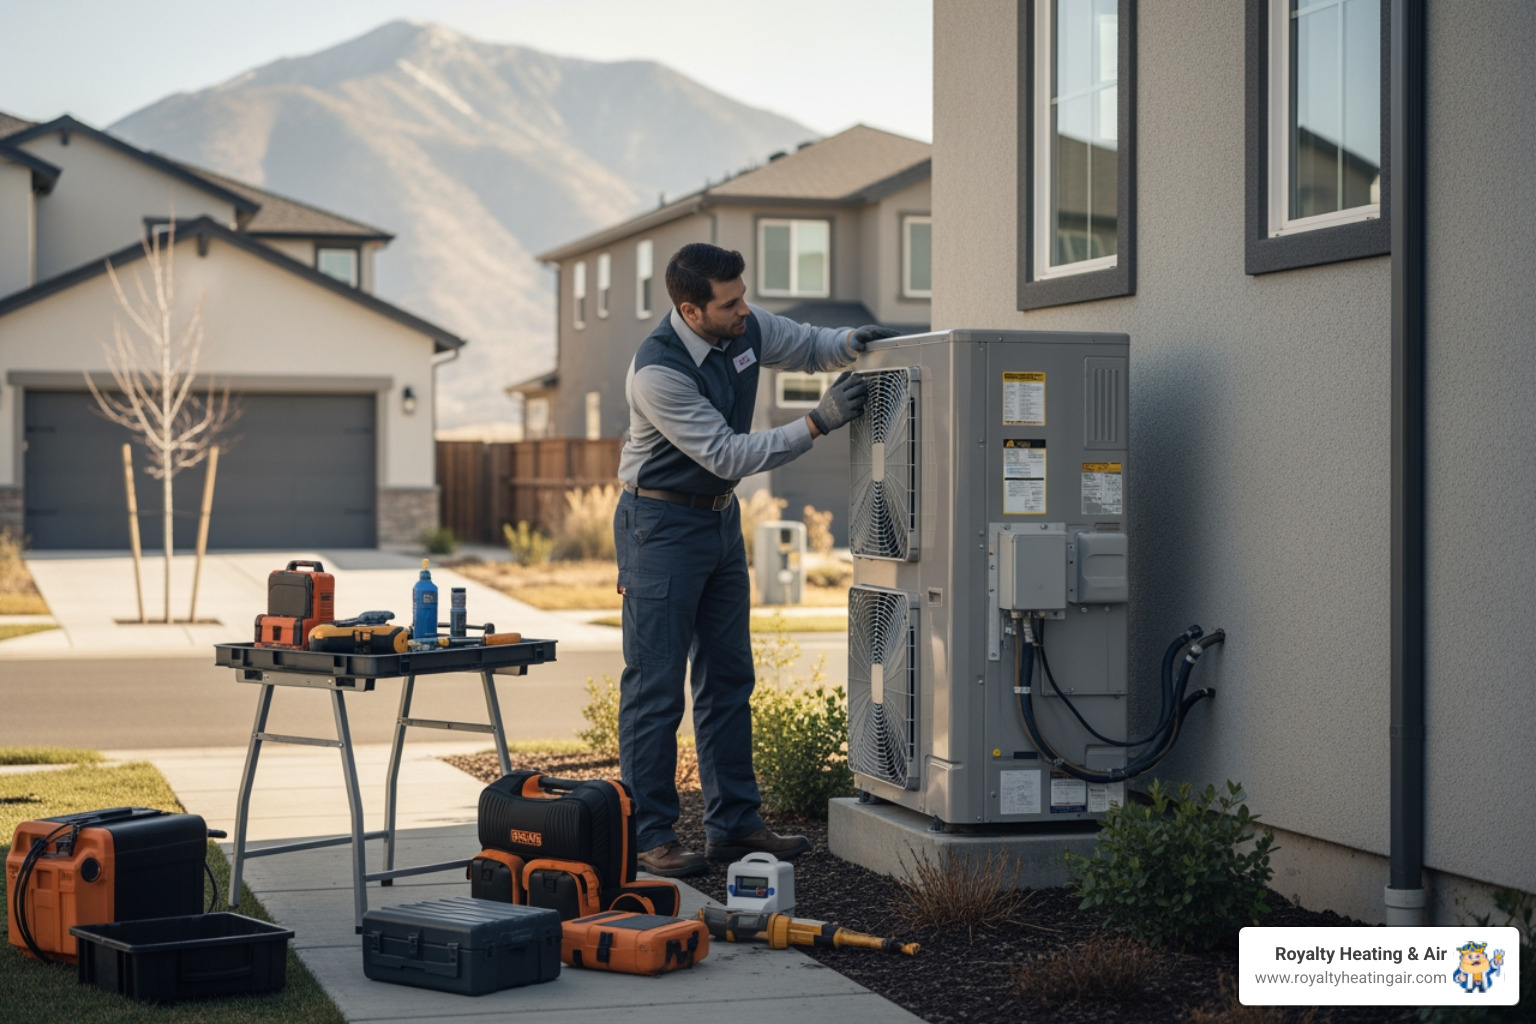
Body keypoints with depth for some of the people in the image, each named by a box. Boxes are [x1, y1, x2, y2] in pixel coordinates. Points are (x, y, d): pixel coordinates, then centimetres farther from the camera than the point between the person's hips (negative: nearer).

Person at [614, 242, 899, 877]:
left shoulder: (746, 328, -4)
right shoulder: (658, 371, -26)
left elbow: (808, 348, 15)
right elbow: (727, 456, -24)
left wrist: (851, 342, -8)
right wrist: (817, 424, -25)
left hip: (721, 517, 8)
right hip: (662, 524, -8)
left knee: (729, 678, 11)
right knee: (656, 685, -6)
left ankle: (734, 824, 19)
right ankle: (648, 836, 0)